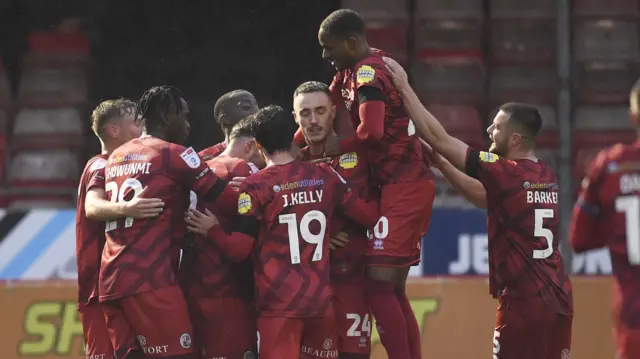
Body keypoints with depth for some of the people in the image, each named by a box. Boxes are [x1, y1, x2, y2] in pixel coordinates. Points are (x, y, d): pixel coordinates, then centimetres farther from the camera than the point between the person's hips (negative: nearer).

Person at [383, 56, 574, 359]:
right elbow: (488, 197, 24)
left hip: (523, 301, -8)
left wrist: (404, 89, 0)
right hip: (560, 300, 8)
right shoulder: (547, 177, 11)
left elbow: (439, 139, -8)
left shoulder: (506, 173, -11)